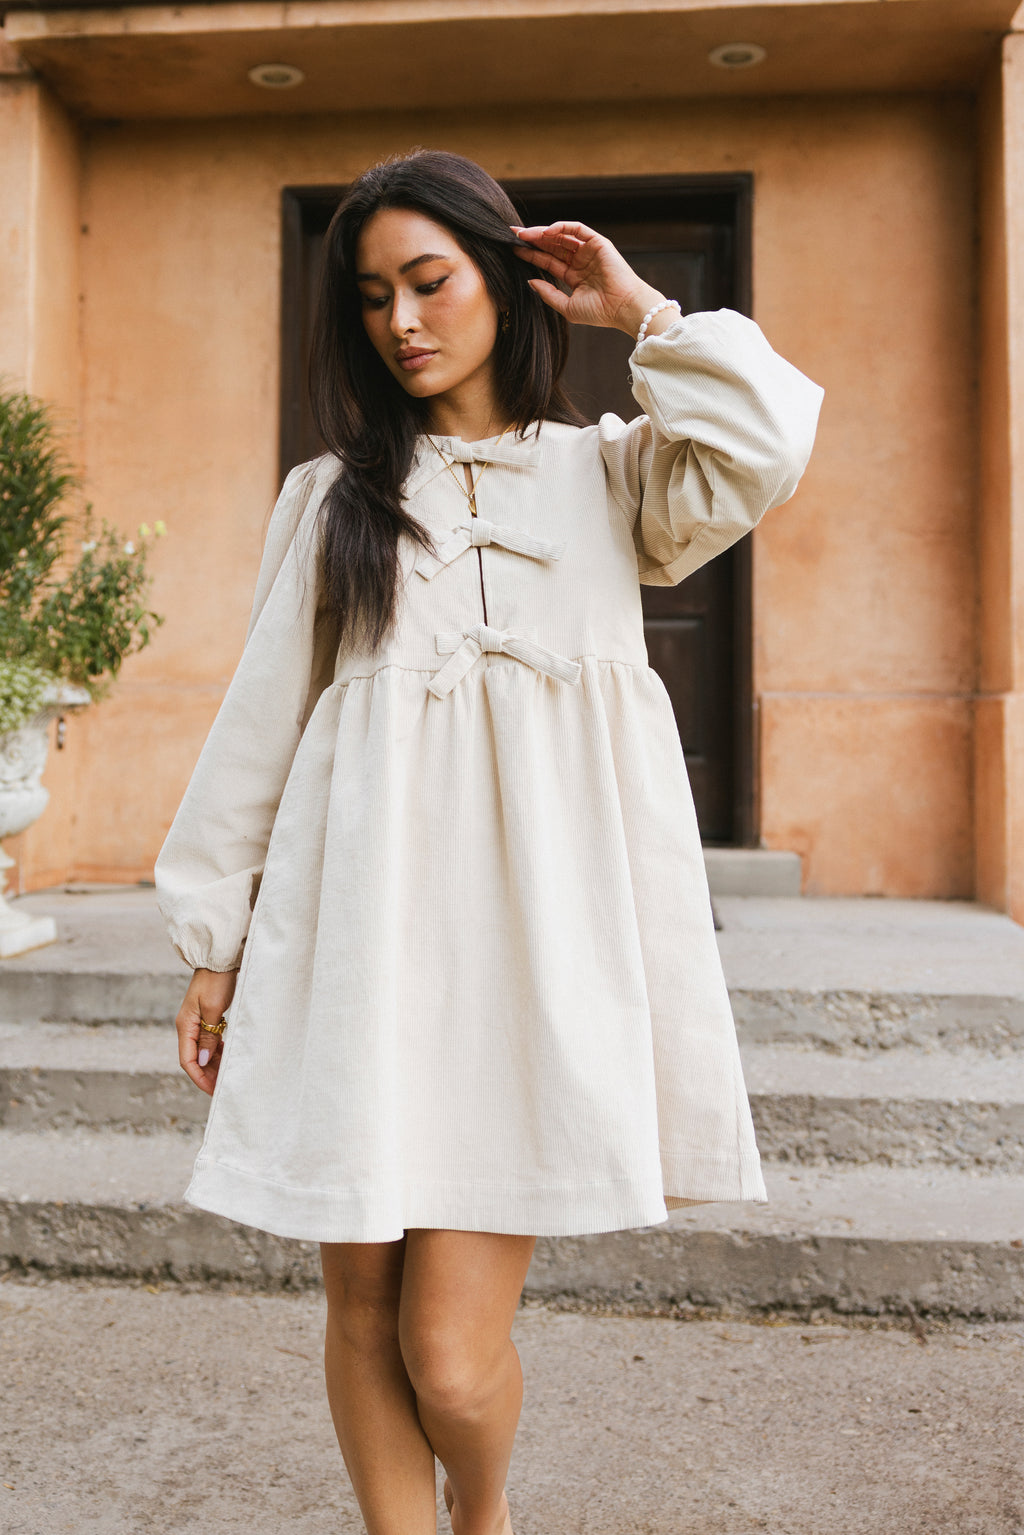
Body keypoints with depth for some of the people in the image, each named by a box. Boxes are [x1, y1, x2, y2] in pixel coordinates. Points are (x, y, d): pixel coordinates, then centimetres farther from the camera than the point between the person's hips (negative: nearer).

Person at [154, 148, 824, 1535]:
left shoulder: (610, 471, 14)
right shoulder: (330, 495, 16)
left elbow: (762, 449, -8)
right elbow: (260, 720, 13)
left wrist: (643, 313, 6)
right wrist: (214, 937, 11)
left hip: (538, 919, -2)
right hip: (363, 923, 2)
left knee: (454, 1354, -4)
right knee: (365, 1315, 4)